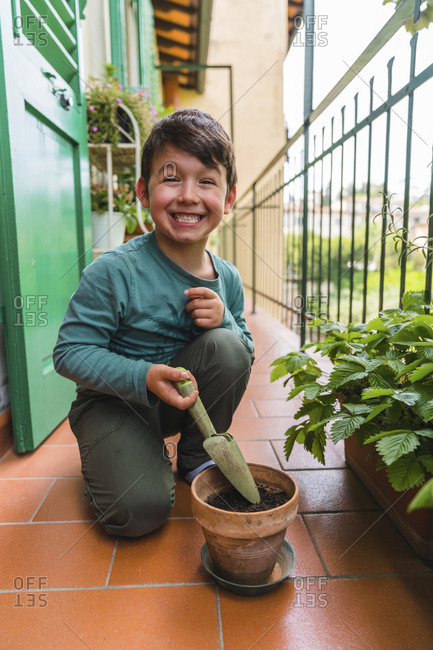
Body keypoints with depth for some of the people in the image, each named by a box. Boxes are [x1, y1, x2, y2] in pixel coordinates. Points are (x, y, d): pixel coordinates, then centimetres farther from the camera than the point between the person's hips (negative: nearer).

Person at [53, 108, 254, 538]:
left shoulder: (227, 278, -7)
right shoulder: (113, 272, -23)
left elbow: (245, 353, 2)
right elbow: (70, 352, -20)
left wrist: (224, 321, -22)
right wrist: (144, 378, -34)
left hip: (185, 397, 4)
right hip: (114, 401, -4)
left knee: (227, 346, -22)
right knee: (141, 508, -20)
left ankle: (196, 455, 1)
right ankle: (108, 453, 18)